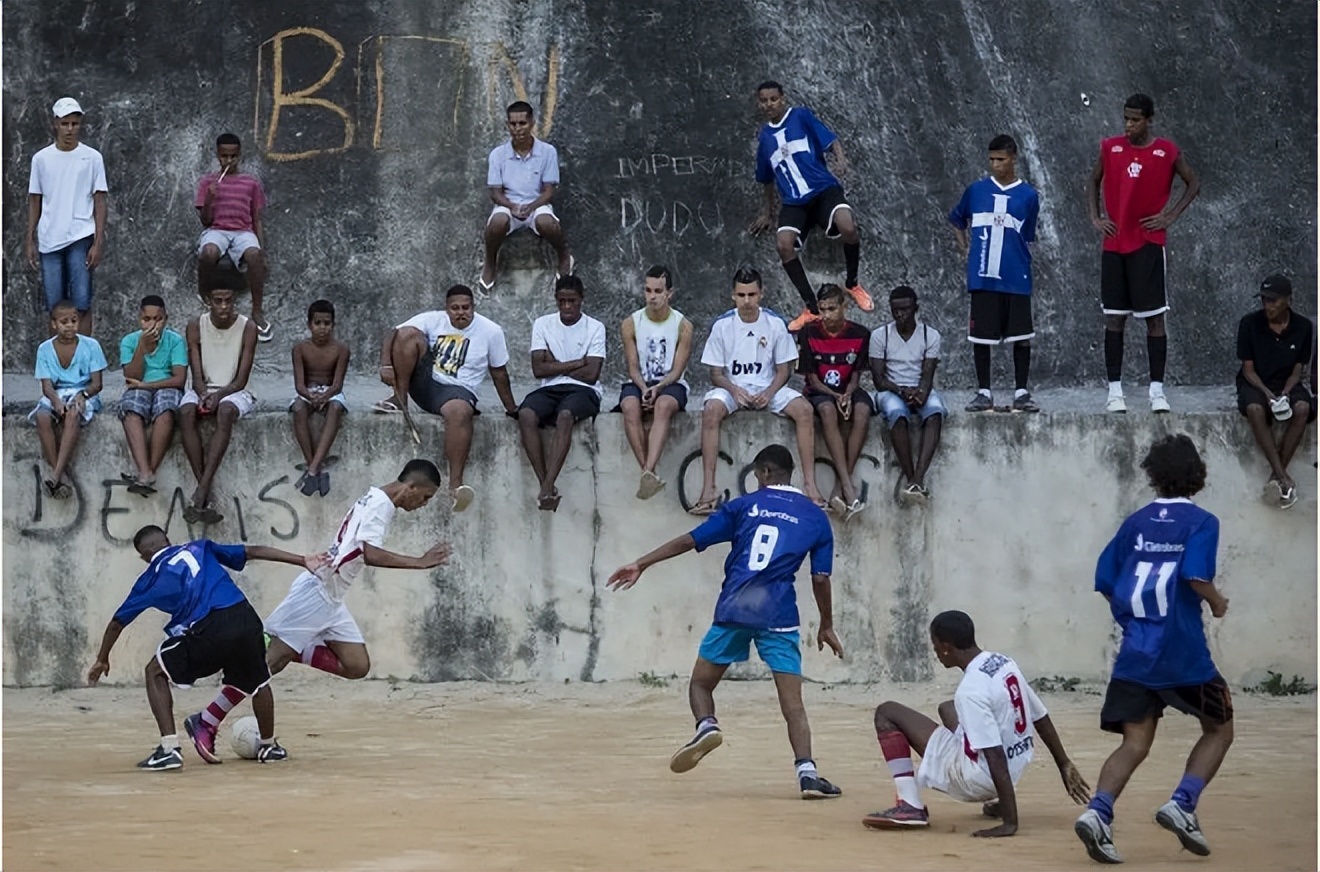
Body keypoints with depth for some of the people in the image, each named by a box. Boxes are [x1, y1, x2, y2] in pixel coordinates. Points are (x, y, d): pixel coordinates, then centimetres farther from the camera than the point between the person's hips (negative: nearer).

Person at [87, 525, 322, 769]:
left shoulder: (151, 578, 20)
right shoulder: (200, 548, 25)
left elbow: (117, 623, 27)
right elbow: (253, 551, 22)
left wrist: (102, 660, 42)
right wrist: (303, 561, 24)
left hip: (208, 630, -3)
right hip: (244, 619, 3)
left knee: (155, 673, 17)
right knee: (257, 681, 30)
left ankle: (169, 749, 7)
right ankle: (269, 747, 43)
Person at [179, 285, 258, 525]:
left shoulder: (247, 328, -6)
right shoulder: (196, 325, -3)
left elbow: (241, 379, -8)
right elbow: (197, 375, -6)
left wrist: (219, 394, -25)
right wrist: (204, 394, -27)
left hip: (233, 391, -2)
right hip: (203, 388, 2)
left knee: (225, 411, -38)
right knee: (186, 411, -34)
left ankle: (200, 494, -44)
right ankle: (205, 491, -36)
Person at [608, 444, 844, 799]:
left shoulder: (744, 506, 12)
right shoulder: (816, 517, 13)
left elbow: (689, 540, 10)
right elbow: (821, 578, 9)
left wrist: (641, 564, 16)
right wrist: (826, 626, 21)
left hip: (733, 608, 0)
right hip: (778, 615, 0)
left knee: (701, 684, 15)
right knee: (792, 703, -1)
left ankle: (707, 726, -15)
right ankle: (807, 772, -17)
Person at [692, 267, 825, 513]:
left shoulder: (775, 323, -1)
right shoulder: (722, 325, -3)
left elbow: (784, 369, 3)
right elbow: (716, 373, 0)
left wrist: (769, 393, -16)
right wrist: (734, 390, -21)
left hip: (768, 388, 1)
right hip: (731, 387, -1)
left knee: (804, 410, -26)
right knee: (711, 410, -34)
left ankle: (810, 483, -23)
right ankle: (708, 488, -35)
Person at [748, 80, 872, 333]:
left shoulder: (801, 116, 4)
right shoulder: (764, 136, 17)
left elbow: (830, 140, -2)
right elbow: (767, 178, 29)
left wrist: (840, 158, -22)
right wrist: (767, 212, 36)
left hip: (823, 189, -4)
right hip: (793, 201, 4)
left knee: (848, 228, -31)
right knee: (784, 244, -23)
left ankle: (852, 284, -2)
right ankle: (811, 308, -10)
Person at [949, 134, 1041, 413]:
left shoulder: (1028, 196, 3)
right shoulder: (976, 190, 5)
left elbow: (1028, 237, 12)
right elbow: (957, 220, 19)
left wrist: (1018, 260, 3)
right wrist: (965, 248, 10)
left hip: (1016, 279, 0)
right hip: (982, 277, 1)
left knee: (1022, 336, 1)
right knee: (981, 336, 3)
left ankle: (1021, 393, 9)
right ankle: (984, 393, 12)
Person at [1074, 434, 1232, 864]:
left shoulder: (1135, 522, 10)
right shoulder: (1201, 522, -4)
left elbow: (1105, 583, 10)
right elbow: (1196, 576, -20)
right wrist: (1218, 602, 0)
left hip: (1135, 651, 4)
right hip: (1183, 651, -4)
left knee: (1135, 743, 3)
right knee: (1219, 729, 16)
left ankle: (1097, 812, -20)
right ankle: (1182, 804, -2)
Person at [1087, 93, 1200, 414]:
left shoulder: (1167, 152, -2)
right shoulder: (1110, 148, 4)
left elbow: (1193, 184, 8)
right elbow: (1094, 182, 18)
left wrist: (1169, 216, -2)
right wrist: (1095, 218, 6)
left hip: (1148, 243, -2)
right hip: (1114, 243, 2)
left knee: (1154, 317, -3)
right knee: (1114, 318, 2)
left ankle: (1157, 390, 0)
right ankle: (1115, 391, 6)